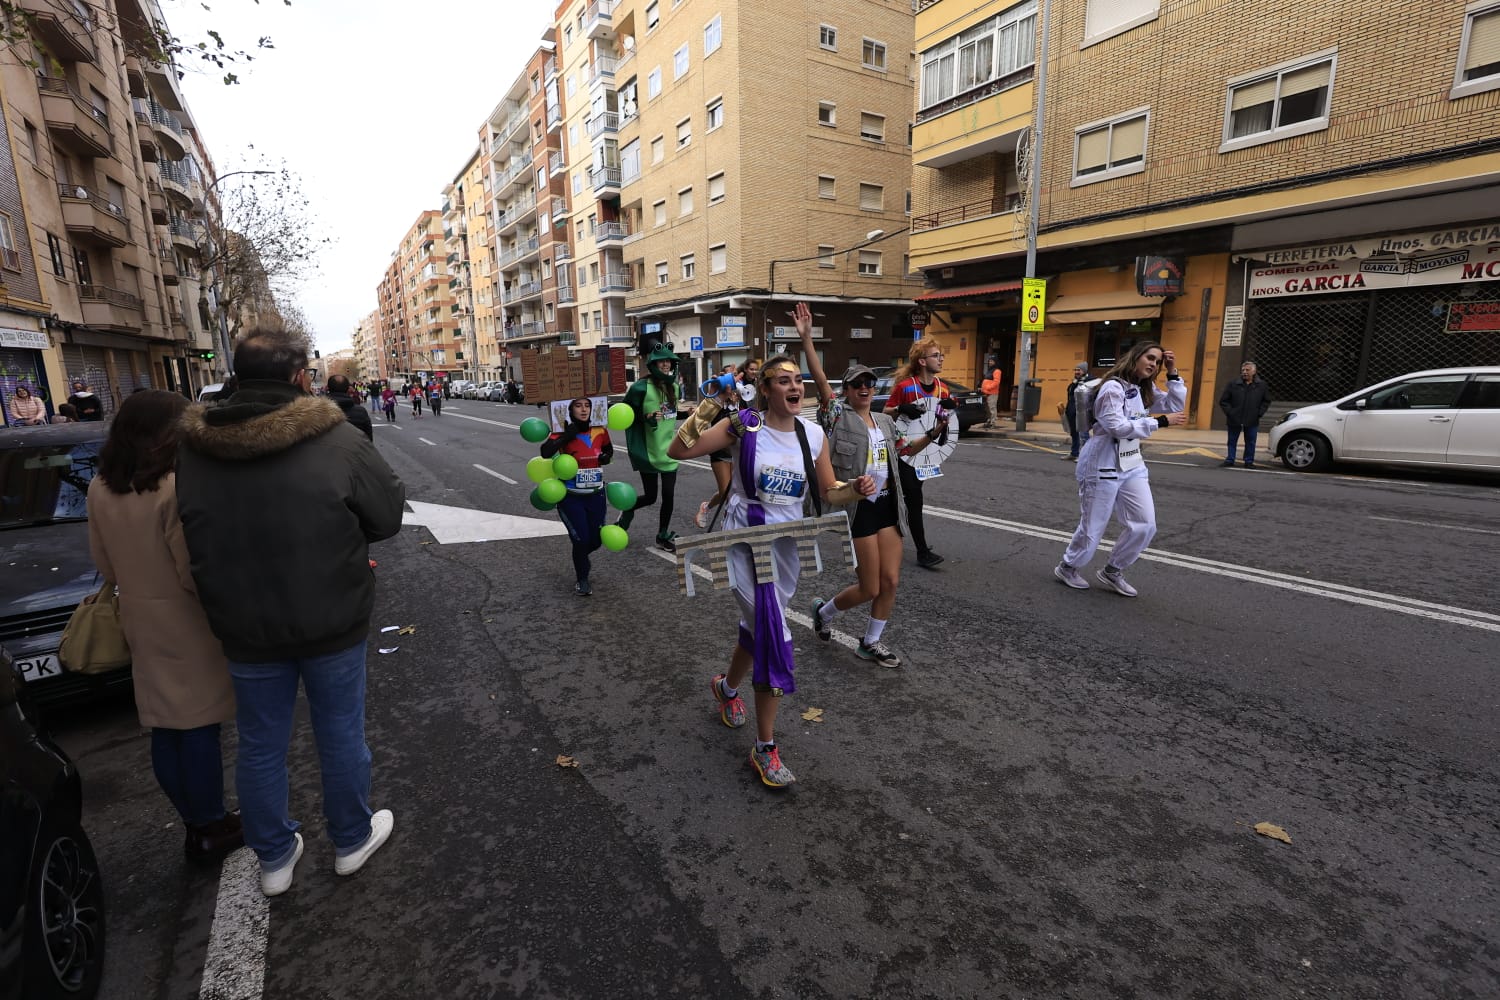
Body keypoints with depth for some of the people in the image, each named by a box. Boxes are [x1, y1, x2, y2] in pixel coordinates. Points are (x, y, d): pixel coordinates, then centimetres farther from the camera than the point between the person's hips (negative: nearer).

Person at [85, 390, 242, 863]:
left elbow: (103, 561, 10)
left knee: (164, 730, 15)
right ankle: (211, 830, 20)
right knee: (198, 728, 5)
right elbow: (196, 571, -20)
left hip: (138, 619, 7)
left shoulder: (101, 489, 0)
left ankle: (196, 825, 30)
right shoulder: (176, 488, -23)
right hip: (185, 621, -7)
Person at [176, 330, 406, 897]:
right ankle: (352, 840, 35)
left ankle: (274, 860, 37)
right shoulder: (337, 440, -18)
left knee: (261, 747, 19)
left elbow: (197, 539, 6)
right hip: (332, 626, -3)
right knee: (341, 736, 16)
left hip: (245, 631, 3)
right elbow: (388, 517, -11)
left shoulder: (192, 450, -7)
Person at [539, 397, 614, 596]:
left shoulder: (600, 431, -3)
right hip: (570, 497, -4)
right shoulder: (562, 432, -13)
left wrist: (607, 456, -4)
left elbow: (608, 448, 17)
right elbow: (545, 452, -28)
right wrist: (566, 437, -30)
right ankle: (582, 580, 22)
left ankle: (578, 558, 47)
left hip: (596, 496, 4)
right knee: (581, 540, -5)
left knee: (595, 541, 11)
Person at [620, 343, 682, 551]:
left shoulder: (673, 385, 5)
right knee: (650, 496, 4)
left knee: (668, 495, 5)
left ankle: (663, 537, 22)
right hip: (648, 450, -5)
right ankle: (628, 509, 38)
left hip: (668, 449, 5)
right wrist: (645, 418, -21)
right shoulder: (642, 387, -15)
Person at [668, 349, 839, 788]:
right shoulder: (744, 425, -9)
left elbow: (827, 492, 8)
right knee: (774, 639, -12)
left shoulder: (813, 434, 1)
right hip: (746, 542, -5)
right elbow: (678, 451, -10)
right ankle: (765, 748, 5)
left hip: (788, 548, 5)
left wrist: (855, 489, -11)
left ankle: (727, 686, 53)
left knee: (758, 629, 20)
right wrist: (710, 405, -17)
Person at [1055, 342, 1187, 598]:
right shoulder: (1113, 387, -16)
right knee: (1092, 527, 1)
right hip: (1103, 467, -8)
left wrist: (1173, 373, 5)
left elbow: (1176, 408, 12)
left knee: (1145, 525, 4)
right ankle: (1067, 568, 25)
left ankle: (1112, 572, 22)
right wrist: (1161, 422, -22)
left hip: (1132, 466, 9)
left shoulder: (1144, 391, 12)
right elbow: (1118, 427, -24)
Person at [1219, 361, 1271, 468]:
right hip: (1234, 420, -1)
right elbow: (1223, 401, 1)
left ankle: (1249, 461, 15)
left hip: (1252, 421, 1)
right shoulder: (1233, 385, -3)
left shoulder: (1262, 386, 3)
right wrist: (1229, 412, -8)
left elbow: (1266, 401, 12)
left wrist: (1259, 413, 0)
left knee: (1250, 442, 6)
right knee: (1232, 441, 7)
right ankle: (1230, 459, 16)